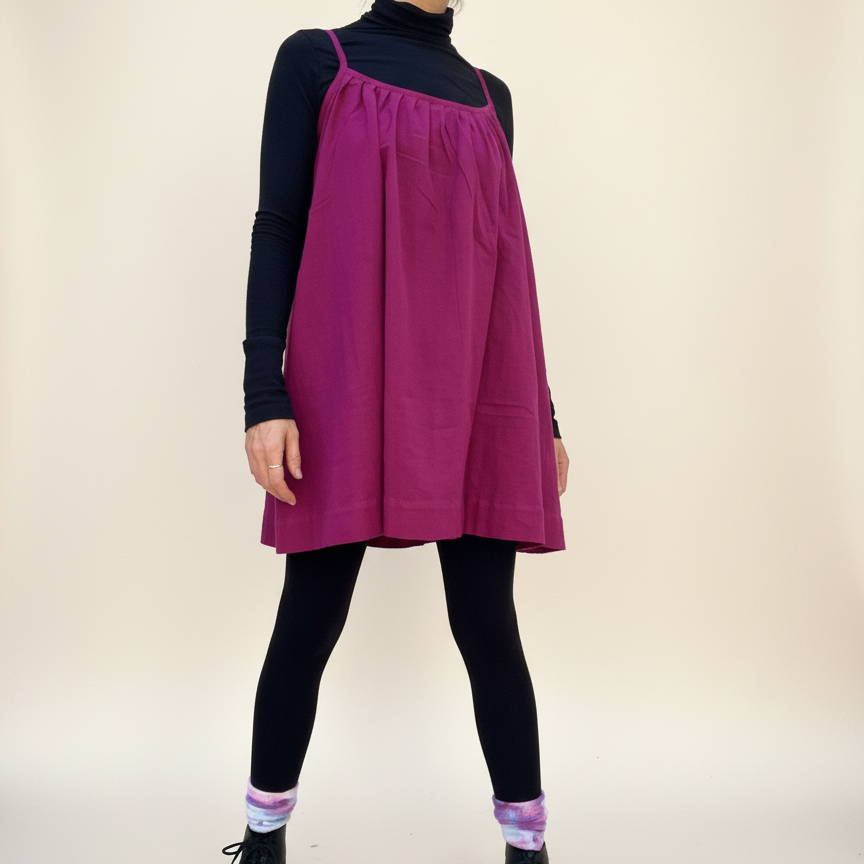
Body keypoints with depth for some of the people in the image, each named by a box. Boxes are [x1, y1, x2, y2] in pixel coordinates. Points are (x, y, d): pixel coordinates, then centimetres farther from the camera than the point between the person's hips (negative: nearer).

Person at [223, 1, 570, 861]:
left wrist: (544, 412, 15)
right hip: (347, 391, -2)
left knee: (485, 619, 2)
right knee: (311, 618, 3)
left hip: (476, 398, 3)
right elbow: (278, 228, 2)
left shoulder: (489, 93, 20)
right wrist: (264, 394, -10)